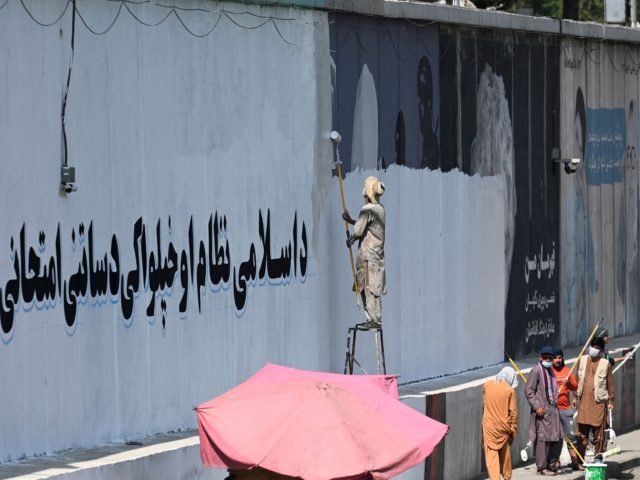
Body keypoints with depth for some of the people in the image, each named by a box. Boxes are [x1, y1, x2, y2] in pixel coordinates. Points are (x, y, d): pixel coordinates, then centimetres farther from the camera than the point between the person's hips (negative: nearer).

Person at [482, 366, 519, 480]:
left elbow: (484, 405, 9)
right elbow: (513, 412, -6)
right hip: (503, 426, 0)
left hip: (488, 425, 0)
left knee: (491, 455, -1)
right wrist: (513, 431, 3)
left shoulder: (487, 385, -2)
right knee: (505, 453, 20)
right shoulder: (510, 390, -9)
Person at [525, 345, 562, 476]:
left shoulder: (550, 370, 16)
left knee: (557, 439, 9)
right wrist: (537, 406, -18)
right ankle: (542, 468, 1)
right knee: (544, 439, -6)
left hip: (553, 409, 8)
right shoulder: (536, 370, -9)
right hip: (542, 410, -8)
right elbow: (529, 391, -13)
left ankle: (551, 465, 20)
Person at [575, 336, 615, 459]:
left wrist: (610, 401, 2)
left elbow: (610, 384, 3)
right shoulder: (582, 360, 9)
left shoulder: (606, 364, -1)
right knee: (582, 434, 5)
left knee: (598, 435, 1)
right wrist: (575, 396, 14)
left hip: (599, 403, -3)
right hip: (583, 402, 3)